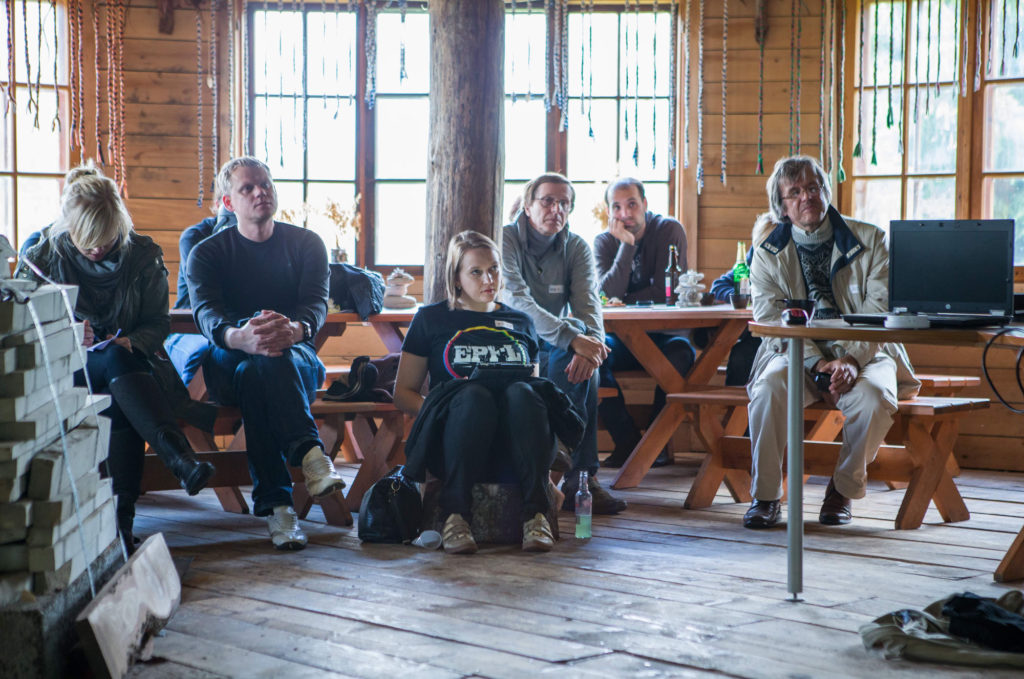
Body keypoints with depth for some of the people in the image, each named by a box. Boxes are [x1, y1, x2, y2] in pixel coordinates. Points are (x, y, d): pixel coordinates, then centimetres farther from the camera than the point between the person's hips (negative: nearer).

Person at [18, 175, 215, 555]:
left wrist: (131, 342, -18)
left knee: (120, 405, -37)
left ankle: (122, 515, -45)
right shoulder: (43, 257, 1)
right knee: (116, 362, -37)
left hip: (129, 364, 2)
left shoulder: (142, 256, 3)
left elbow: (157, 323, 5)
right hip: (63, 371, -2)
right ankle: (180, 460, -53)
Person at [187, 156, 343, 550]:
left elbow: (316, 303, -9)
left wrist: (295, 330, -36)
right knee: (259, 365, -37)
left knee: (257, 375, -37)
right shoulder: (207, 253, 6)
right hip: (227, 366, 0)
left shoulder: (306, 244, 9)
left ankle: (274, 504, -50)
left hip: (300, 360, 0)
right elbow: (206, 313, -14)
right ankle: (310, 453, -49)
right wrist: (239, 337, -40)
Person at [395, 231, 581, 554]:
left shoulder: (520, 323, 24)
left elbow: (536, 384, 27)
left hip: (512, 450, 2)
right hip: (451, 446, -2)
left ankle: (535, 513, -38)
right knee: (473, 394, -35)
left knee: (521, 393, -32)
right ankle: (454, 514, -37)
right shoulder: (432, 319, 16)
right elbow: (403, 393, 14)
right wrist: (439, 410, -7)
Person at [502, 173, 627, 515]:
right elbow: (517, 303, -25)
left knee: (584, 363, -30)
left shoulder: (576, 247, 5)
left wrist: (591, 347, -32)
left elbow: (588, 305, -8)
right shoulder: (505, 240, -11)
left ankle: (580, 476, -29)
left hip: (554, 351, 4)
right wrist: (573, 338, -38)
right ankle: (581, 476, -32)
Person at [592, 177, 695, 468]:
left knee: (680, 352, -35)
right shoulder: (604, 241, 2)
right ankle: (628, 441, -20)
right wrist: (627, 245, -20)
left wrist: (624, 302, -7)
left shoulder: (670, 230, -4)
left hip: (663, 333, -2)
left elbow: (666, 293, -11)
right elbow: (608, 294, -14)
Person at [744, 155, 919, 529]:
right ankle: (765, 495, -18)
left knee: (874, 396, -33)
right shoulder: (768, 252, 5)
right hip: (796, 354, 0)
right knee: (770, 386, -32)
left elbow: (881, 312, -7)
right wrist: (817, 364, -21)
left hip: (864, 353, 0)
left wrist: (850, 361, -24)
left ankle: (844, 488, -9)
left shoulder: (870, 240, 2)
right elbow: (773, 319, -6)